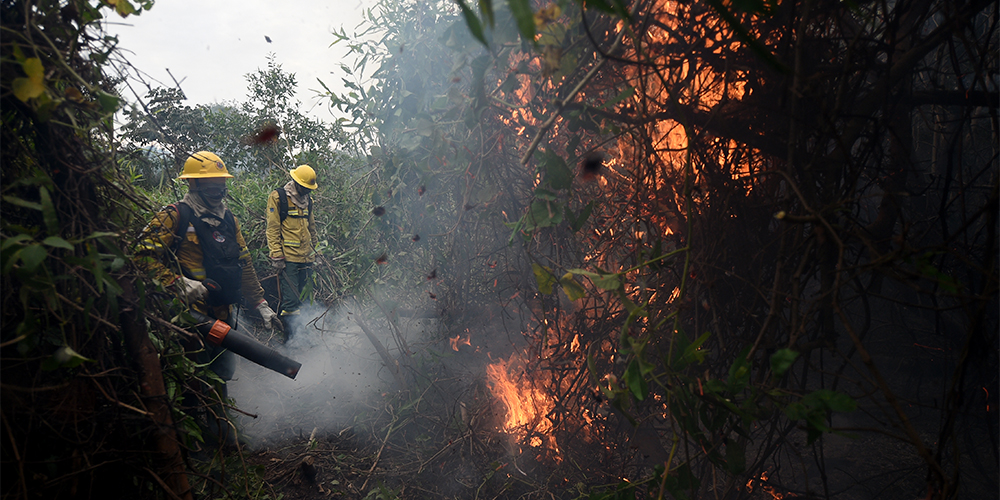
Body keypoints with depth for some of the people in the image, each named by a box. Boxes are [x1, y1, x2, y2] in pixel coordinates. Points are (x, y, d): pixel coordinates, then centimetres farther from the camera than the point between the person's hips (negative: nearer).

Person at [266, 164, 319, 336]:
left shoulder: (307, 199, 16)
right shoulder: (277, 197, -4)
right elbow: (272, 229, -8)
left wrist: (314, 249, 25)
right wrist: (277, 256, -12)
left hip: (306, 258, 7)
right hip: (288, 259, -7)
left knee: (299, 298, 12)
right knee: (290, 300, -9)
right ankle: (289, 338, -5)